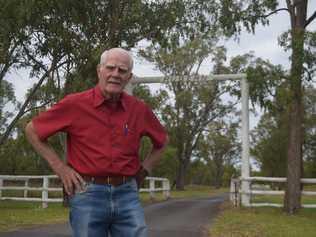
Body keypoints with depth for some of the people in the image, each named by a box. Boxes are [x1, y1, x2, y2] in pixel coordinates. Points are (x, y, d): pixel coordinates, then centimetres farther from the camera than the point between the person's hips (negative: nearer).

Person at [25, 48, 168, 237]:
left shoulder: (139, 109, 4)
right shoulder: (75, 104, -3)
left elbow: (162, 141, 23)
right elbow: (32, 130, 8)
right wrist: (59, 167, 1)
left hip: (128, 195, 2)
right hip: (88, 194, -2)